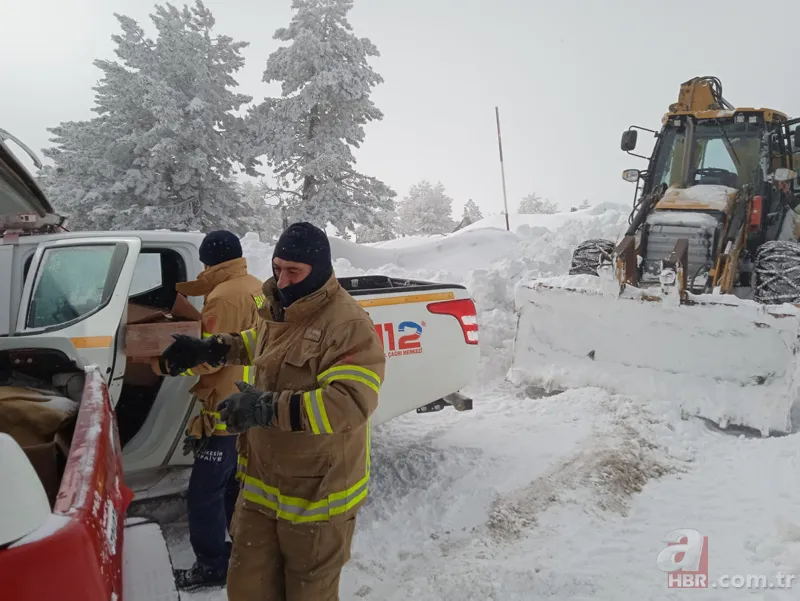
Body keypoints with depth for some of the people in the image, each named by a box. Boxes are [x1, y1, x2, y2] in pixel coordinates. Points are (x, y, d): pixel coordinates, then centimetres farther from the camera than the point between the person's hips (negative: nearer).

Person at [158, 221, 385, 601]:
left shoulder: (348, 324, -23)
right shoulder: (278, 308, 6)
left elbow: (351, 402, -34)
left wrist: (270, 408, -36)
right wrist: (210, 350, 19)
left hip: (317, 494, -7)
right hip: (262, 484, 7)